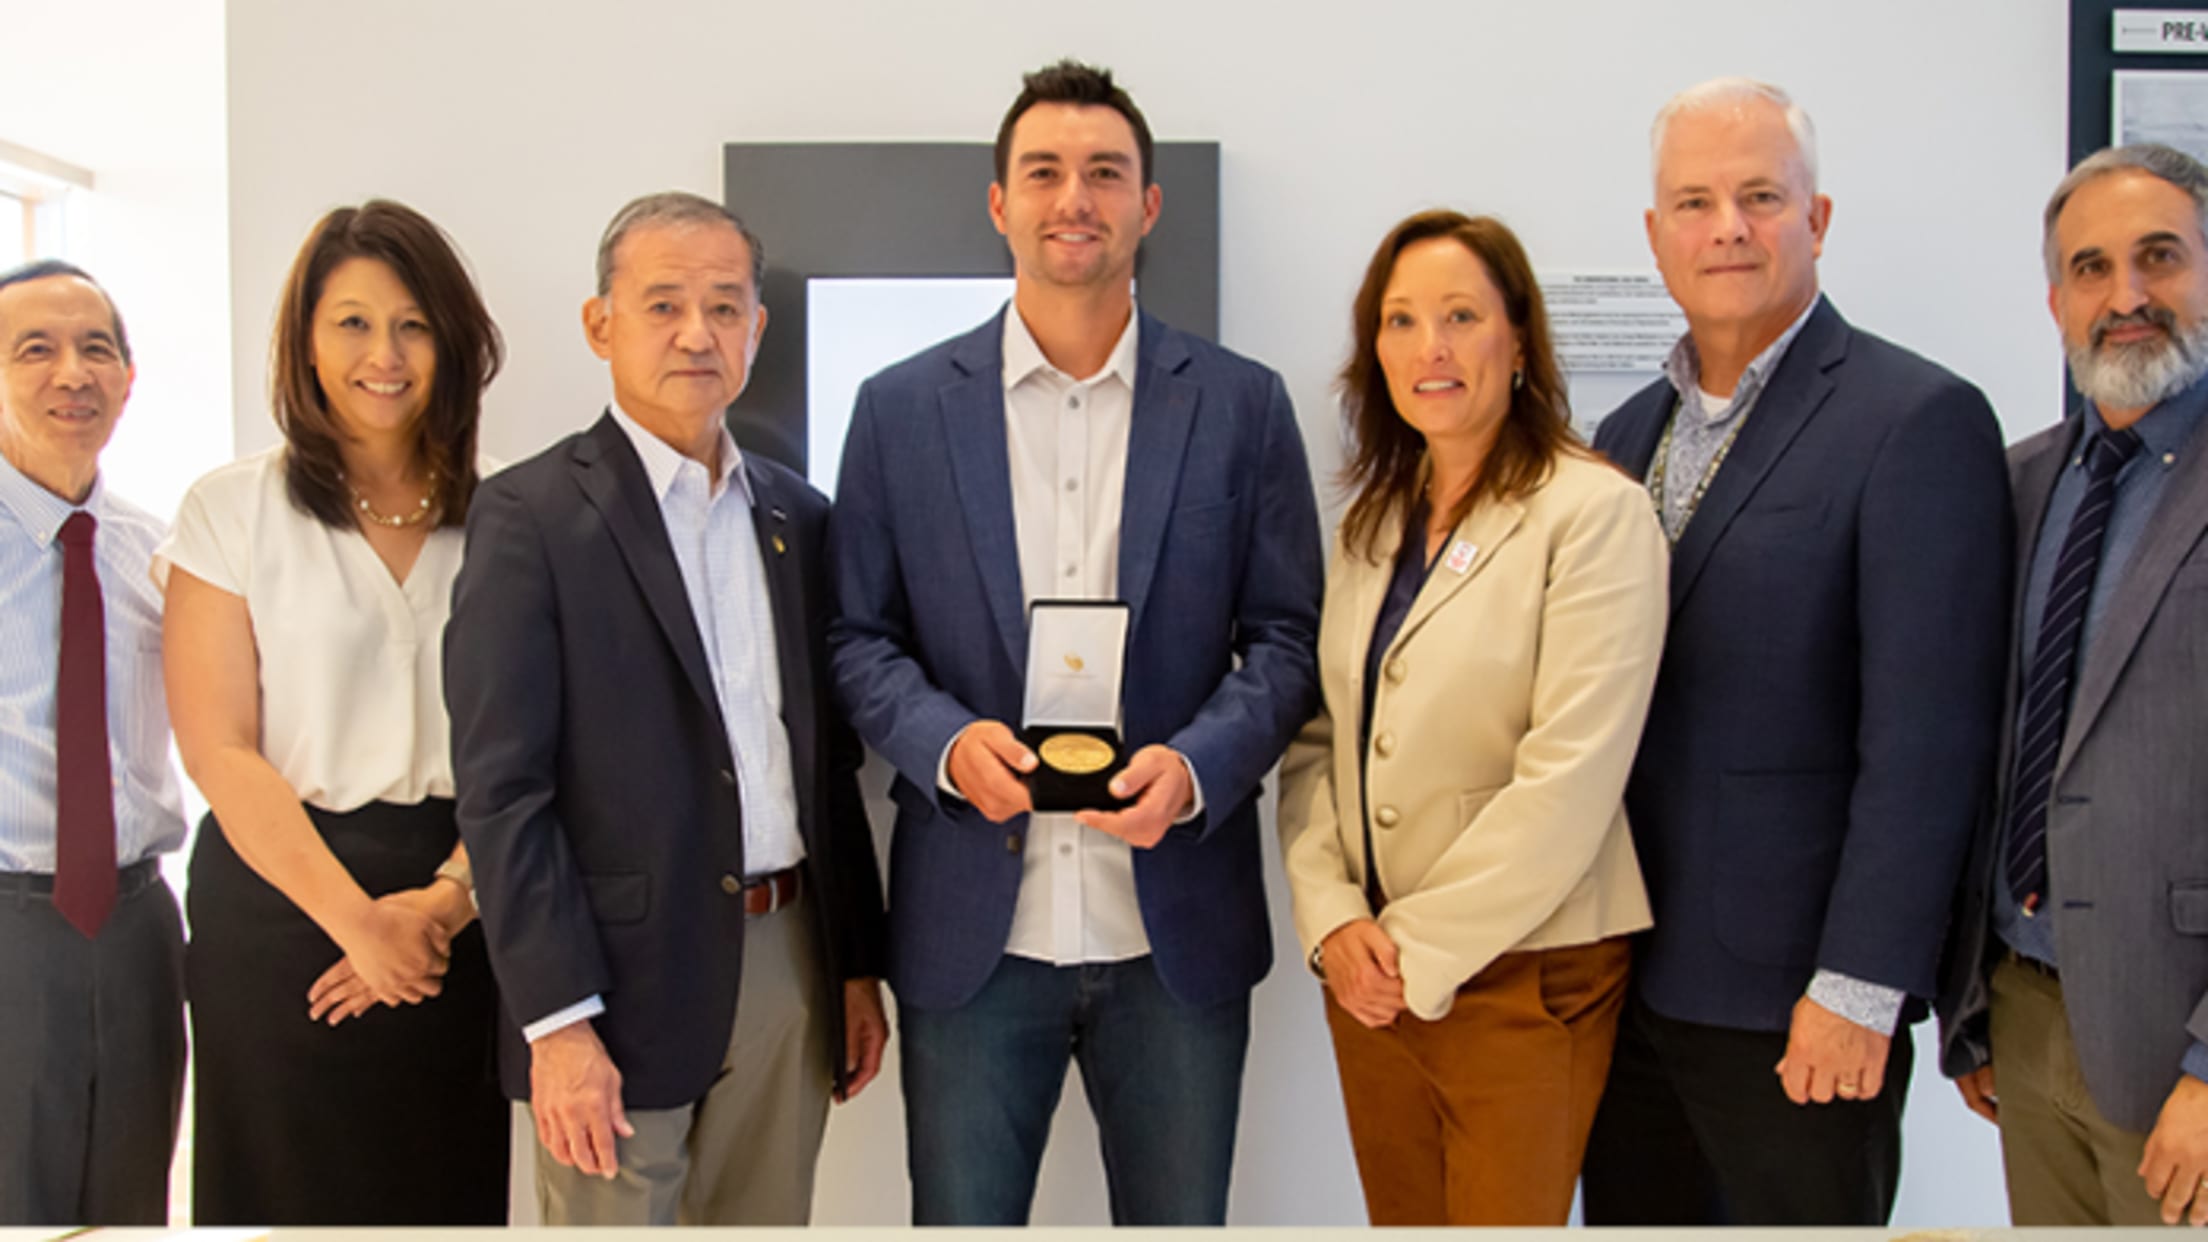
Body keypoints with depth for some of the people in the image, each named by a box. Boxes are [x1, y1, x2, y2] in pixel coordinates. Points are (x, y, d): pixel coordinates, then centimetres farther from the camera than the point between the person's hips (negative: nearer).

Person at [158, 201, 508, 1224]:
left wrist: (445, 901, -13)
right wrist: (358, 920, -12)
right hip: (281, 899, -2)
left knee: (450, 1188, 9)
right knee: (293, 1191, 7)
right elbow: (218, 751, -6)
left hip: (459, 910, 2)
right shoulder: (233, 509, -1)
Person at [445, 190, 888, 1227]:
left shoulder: (796, 515, 12)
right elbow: (502, 792, -11)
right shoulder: (531, 517, -6)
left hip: (792, 966, 5)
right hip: (625, 982, -5)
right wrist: (557, 1022, -15)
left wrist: (859, 965, 12)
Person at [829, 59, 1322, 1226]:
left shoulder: (1242, 405, 3)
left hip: (1178, 929, 0)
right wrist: (946, 742, -15)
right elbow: (859, 637, 5)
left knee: (1180, 1220, 14)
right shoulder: (901, 408, 3)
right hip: (970, 930, 0)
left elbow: (1287, 636, 2)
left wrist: (1198, 764, -15)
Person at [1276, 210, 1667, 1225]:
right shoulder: (1371, 523, 9)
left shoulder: (1594, 511, -11)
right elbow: (1317, 739, 8)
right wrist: (1332, 917, -6)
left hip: (1522, 974, -5)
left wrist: (1421, 948, -13)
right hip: (1370, 969, 6)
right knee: (1402, 1218, 15)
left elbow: (1569, 779, -17)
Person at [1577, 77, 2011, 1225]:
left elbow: (1926, 737, -15)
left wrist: (1859, 988, -17)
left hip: (1796, 1006, -6)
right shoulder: (1628, 433, 11)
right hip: (1626, 978, 6)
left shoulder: (1917, 420, -10)